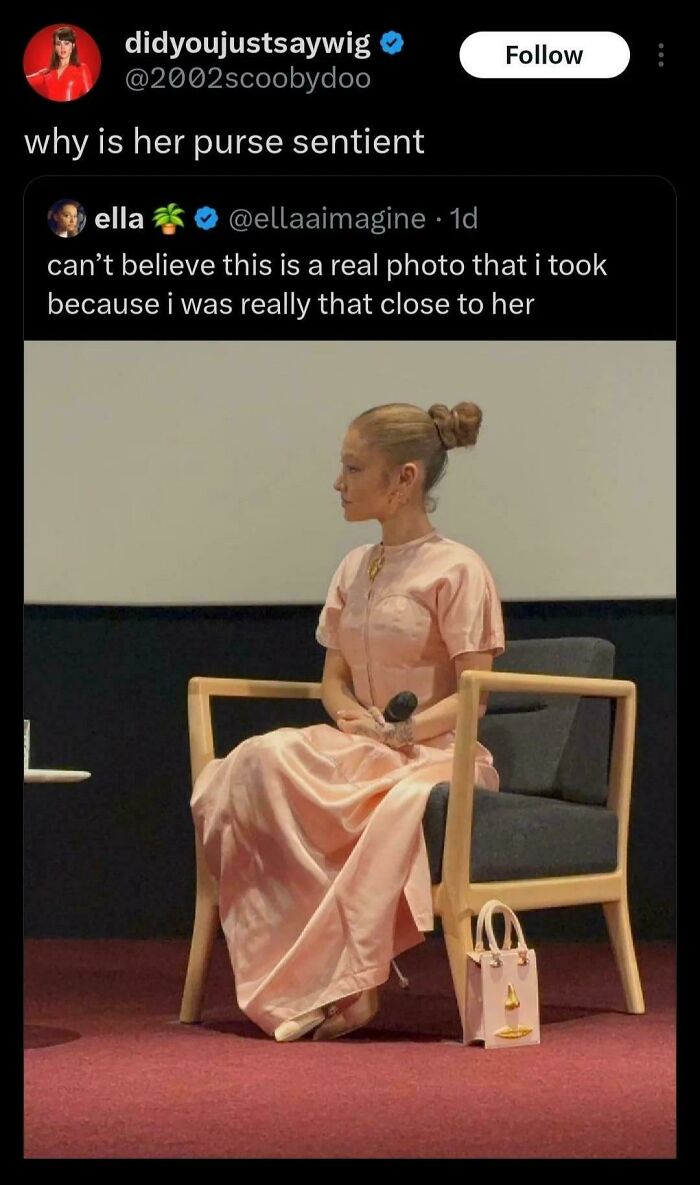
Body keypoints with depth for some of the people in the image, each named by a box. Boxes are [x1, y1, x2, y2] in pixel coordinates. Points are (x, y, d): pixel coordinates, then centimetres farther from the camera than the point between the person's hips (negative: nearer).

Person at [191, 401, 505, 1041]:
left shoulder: (458, 569, -4)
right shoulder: (354, 569, 17)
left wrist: (408, 729, -24)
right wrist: (354, 717, -5)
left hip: (439, 751, -6)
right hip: (363, 748, 6)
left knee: (410, 800, -43)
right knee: (262, 758, -28)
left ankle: (344, 980, -33)